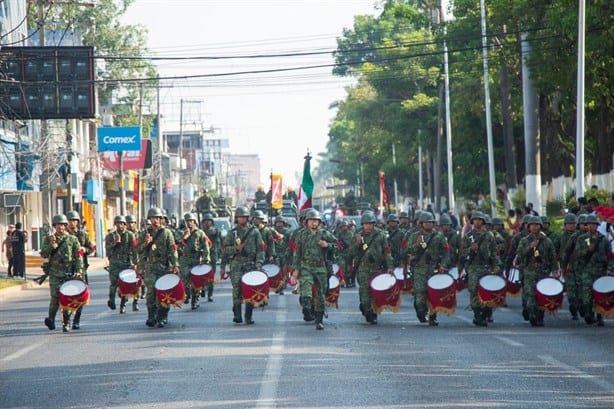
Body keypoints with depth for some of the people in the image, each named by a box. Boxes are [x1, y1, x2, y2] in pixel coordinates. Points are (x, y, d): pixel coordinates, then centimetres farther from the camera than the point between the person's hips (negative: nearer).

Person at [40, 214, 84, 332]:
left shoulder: (72, 239, 7)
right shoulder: (48, 239, 9)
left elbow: (78, 256, 5)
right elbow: (43, 254, 1)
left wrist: (78, 271, -5)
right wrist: (52, 245, -13)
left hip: (69, 273, 0)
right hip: (54, 273, 0)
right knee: (55, 296, -13)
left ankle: (66, 322, 8)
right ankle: (51, 319, -9)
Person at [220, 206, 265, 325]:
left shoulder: (254, 232, 9)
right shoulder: (232, 233, 10)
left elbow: (260, 249, 5)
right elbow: (225, 249, 9)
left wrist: (259, 263, -6)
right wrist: (235, 248, -8)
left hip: (251, 264, 0)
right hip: (236, 264, 0)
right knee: (237, 288, -12)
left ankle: (248, 317, 5)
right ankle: (237, 315, -10)